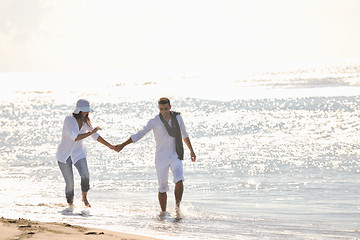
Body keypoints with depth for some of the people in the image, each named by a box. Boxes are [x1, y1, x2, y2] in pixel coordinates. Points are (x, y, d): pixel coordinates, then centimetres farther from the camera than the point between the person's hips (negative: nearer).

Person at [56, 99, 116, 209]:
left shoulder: (85, 121, 0)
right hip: (64, 154, -4)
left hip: (78, 153, 4)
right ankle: (70, 204, 14)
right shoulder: (69, 120, -19)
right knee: (69, 183, -7)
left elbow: (95, 136, 11)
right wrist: (91, 132, -23)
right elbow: (75, 138, -28)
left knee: (85, 175, -21)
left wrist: (110, 146, 11)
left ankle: (85, 198, 0)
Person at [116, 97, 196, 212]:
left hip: (175, 157, 1)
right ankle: (163, 213, 18)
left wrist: (191, 150, 18)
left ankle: (178, 207, -8)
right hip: (161, 158, -1)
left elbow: (184, 134, 15)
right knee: (162, 188, 3)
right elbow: (139, 135, -5)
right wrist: (123, 144, -11)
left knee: (179, 181, -23)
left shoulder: (177, 117, -2)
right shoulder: (154, 122, -11)